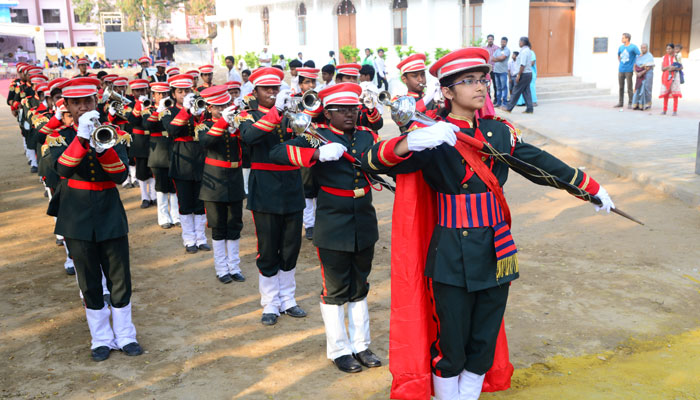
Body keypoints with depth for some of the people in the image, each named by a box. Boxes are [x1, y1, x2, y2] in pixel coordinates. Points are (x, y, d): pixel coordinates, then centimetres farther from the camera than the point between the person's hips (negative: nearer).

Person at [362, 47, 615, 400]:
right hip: (452, 258, -5)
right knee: (450, 343, 5)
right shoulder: (431, 138, -10)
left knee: (485, 341, 15)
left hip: (497, 253, 5)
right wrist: (409, 142, -40)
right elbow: (372, 162, -21)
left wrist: (592, 189, 20)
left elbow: (542, 162, 16)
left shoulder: (500, 131, 7)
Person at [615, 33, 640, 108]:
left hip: (629, 70, -5)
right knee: (621, 87, 10)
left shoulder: (633, 47, -7)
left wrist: (635, 65, -6)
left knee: (629, 88, -3)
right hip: (621, 70, 5)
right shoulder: (621, 47, 9)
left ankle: (630, 103, 3)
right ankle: (621, 102, 19)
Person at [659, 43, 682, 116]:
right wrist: (669, 67, -14)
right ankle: (665, 110, 8)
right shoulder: (664, 57, 11)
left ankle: (675, 111, -6)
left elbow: (681, 67, 3)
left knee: (675, 93, -6)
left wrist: (674, 68, -14)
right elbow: (662, 68, 5)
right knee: (665, 93, 0)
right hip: (666, 76, 2)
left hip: (674, 75, -2)